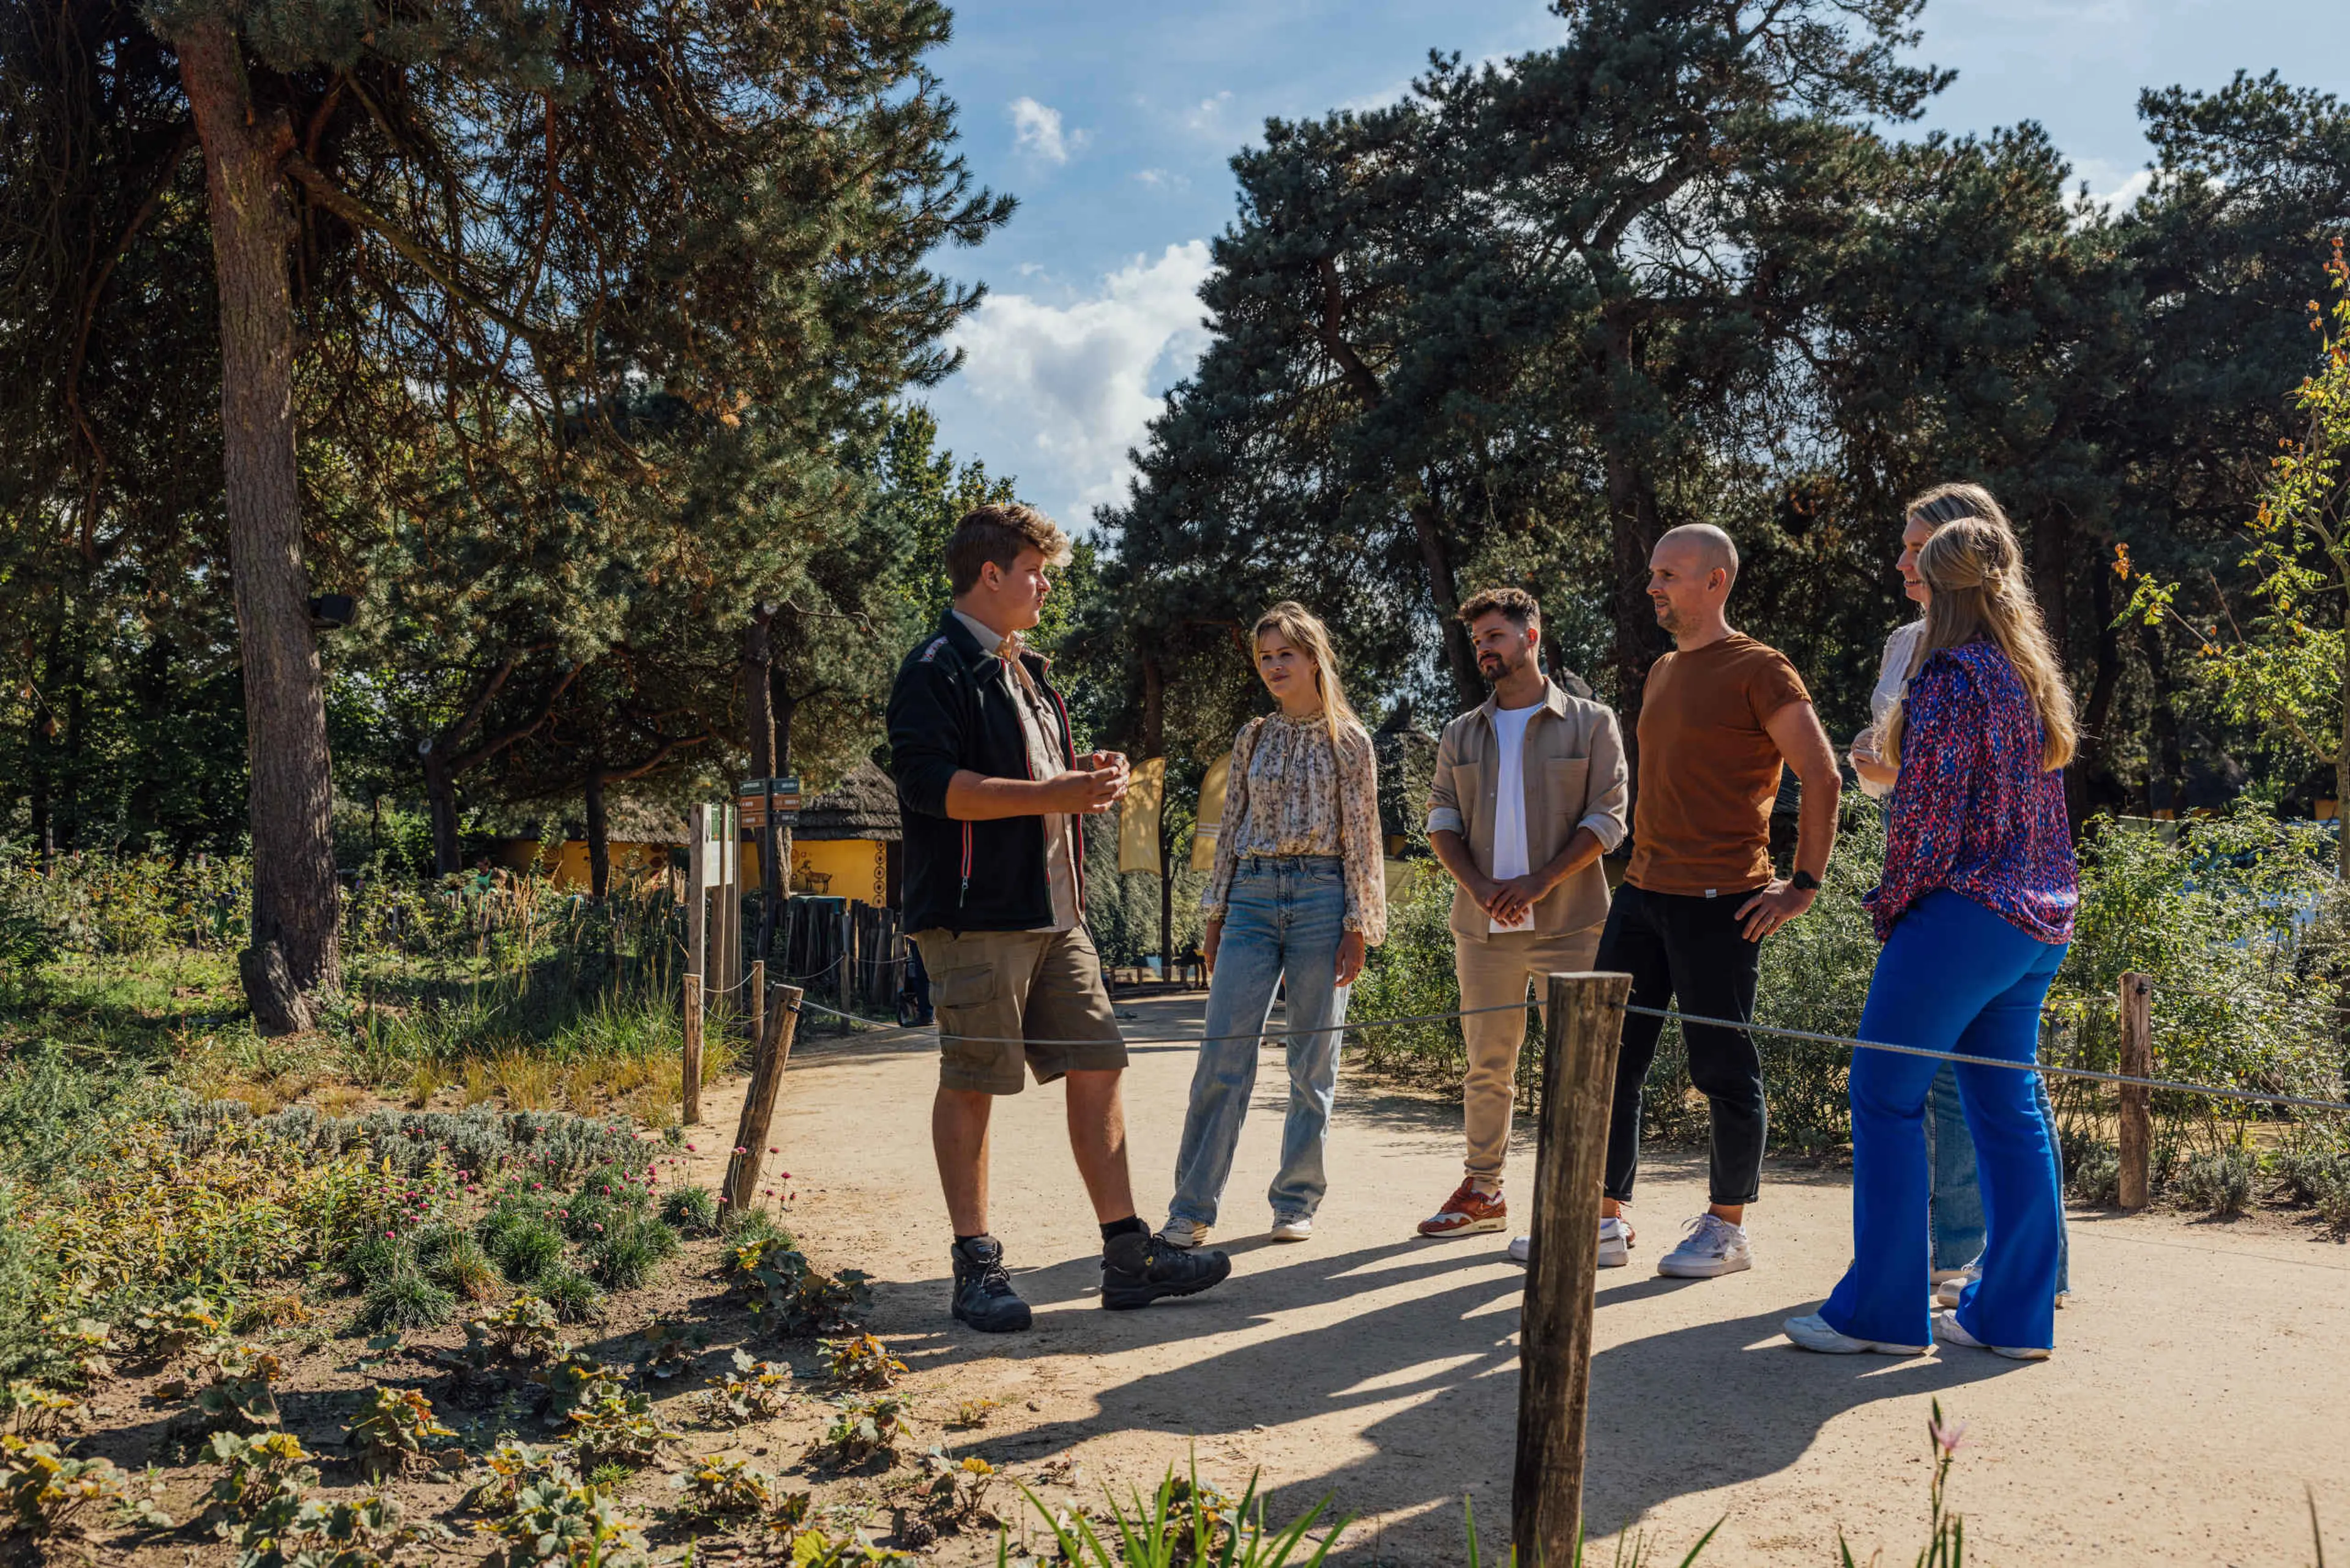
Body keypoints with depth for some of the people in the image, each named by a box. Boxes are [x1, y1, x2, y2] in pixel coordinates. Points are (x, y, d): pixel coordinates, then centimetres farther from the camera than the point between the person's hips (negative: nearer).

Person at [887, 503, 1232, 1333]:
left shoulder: (1028, 673, 22)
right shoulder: (937, 669, -7)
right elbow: (930, 783, -19)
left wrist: (1088, 776, 9)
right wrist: (1050, 794, -20)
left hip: (1055, 912, 9)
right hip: (975, 914, -9)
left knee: (1097, 1068, 6)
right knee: (970, 1082, -1)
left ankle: (1128, 1254, 13)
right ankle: (976, 1266, 9)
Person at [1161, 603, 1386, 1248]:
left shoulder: (1348, 741, 4)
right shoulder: (1253, 738, 14)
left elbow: (1361, 837, 1)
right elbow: (1230, 828, 15)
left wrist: (1359, 928, -5)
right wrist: (1215, 918, 10)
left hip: (1320, 898, -2)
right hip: (1252, 897, 3)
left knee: (1313, 1059, 4)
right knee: (1223, 1054, -5)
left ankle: (1296, 1201, 16)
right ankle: (1192, 1208, 0)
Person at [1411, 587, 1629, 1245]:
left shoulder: (1590, 723, 4)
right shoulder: (1461, 735, 16)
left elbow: (1607, 820, -3)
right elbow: (1442, 820, 10)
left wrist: (1540, 881, -14)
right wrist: (1478, 885, -8)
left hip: (1567, 922, -3)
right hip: (1483, 925, 4)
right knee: (1487, 1064, 9)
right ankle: (1482, 1191, 20)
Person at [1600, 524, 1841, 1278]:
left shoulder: (1758, 671, -6)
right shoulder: (1661, 672, 17)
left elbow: (1822, 776, -8)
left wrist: (1804, 885, -10)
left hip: (1719, 902, -8)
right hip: (1642, 894, 8)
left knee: (1722, 1068, 2)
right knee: (1609, 1058, 6)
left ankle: (1726, 1227, 16)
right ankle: (1607, 1220, 15)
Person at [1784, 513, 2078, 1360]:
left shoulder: (1950, 677, -12)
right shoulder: (2037, 677, 14)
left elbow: (1928, 814, -15)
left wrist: (1892, 907, -4)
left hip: (1966, 911, -9)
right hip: (2041, 919, 9)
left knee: (1886, 1095, -1)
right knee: (2007, 1103, 11)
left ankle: (1881, 1310, 3)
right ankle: (2015, 1314, 16)